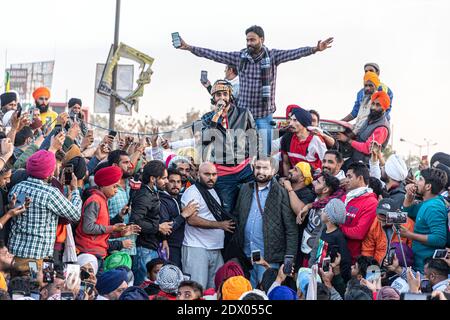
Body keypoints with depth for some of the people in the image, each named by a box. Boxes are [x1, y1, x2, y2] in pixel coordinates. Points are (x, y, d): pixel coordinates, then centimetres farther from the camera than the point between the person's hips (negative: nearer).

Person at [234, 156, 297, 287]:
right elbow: (237, 218, 16)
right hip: (245, 255, 5)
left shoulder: (281, 193, -3)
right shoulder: (245, 190, 13)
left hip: (269, 257, -5)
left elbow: (291, 229, -5)